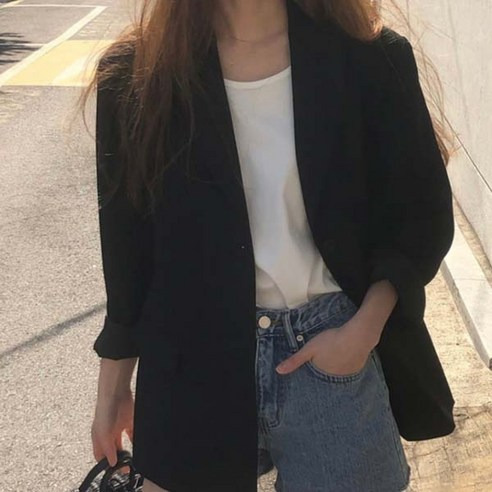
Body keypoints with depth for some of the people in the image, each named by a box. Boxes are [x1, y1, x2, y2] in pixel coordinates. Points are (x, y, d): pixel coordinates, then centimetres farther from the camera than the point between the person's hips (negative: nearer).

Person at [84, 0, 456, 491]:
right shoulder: (134, 78, -5)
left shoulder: (368, 59, -8)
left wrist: (364, 331, -10)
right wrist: (112, 388, 8)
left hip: (333, 352, 0)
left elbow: (422, 216, 2)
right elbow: (126, 244, 2)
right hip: (196, 360, 1)